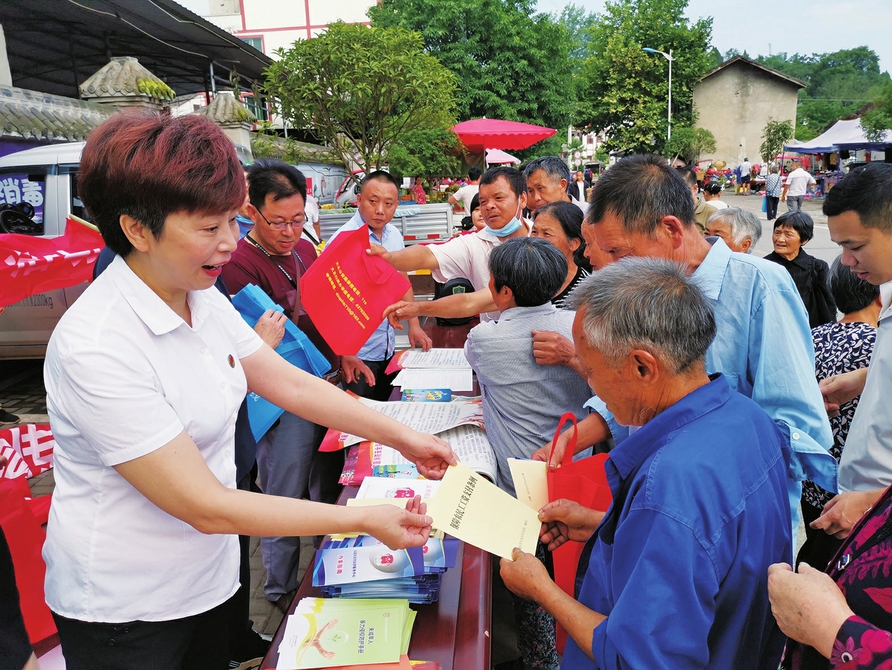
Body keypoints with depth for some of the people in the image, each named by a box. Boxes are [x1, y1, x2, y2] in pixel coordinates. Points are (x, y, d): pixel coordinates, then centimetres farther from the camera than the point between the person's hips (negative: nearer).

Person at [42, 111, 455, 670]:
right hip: (126, 609, -6)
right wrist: (363, 520, -25)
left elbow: (292, 385, 2)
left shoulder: (204, 299, -4)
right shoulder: (96, 347, -29)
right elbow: (205, 506, -28)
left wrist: (404, 438, -4)